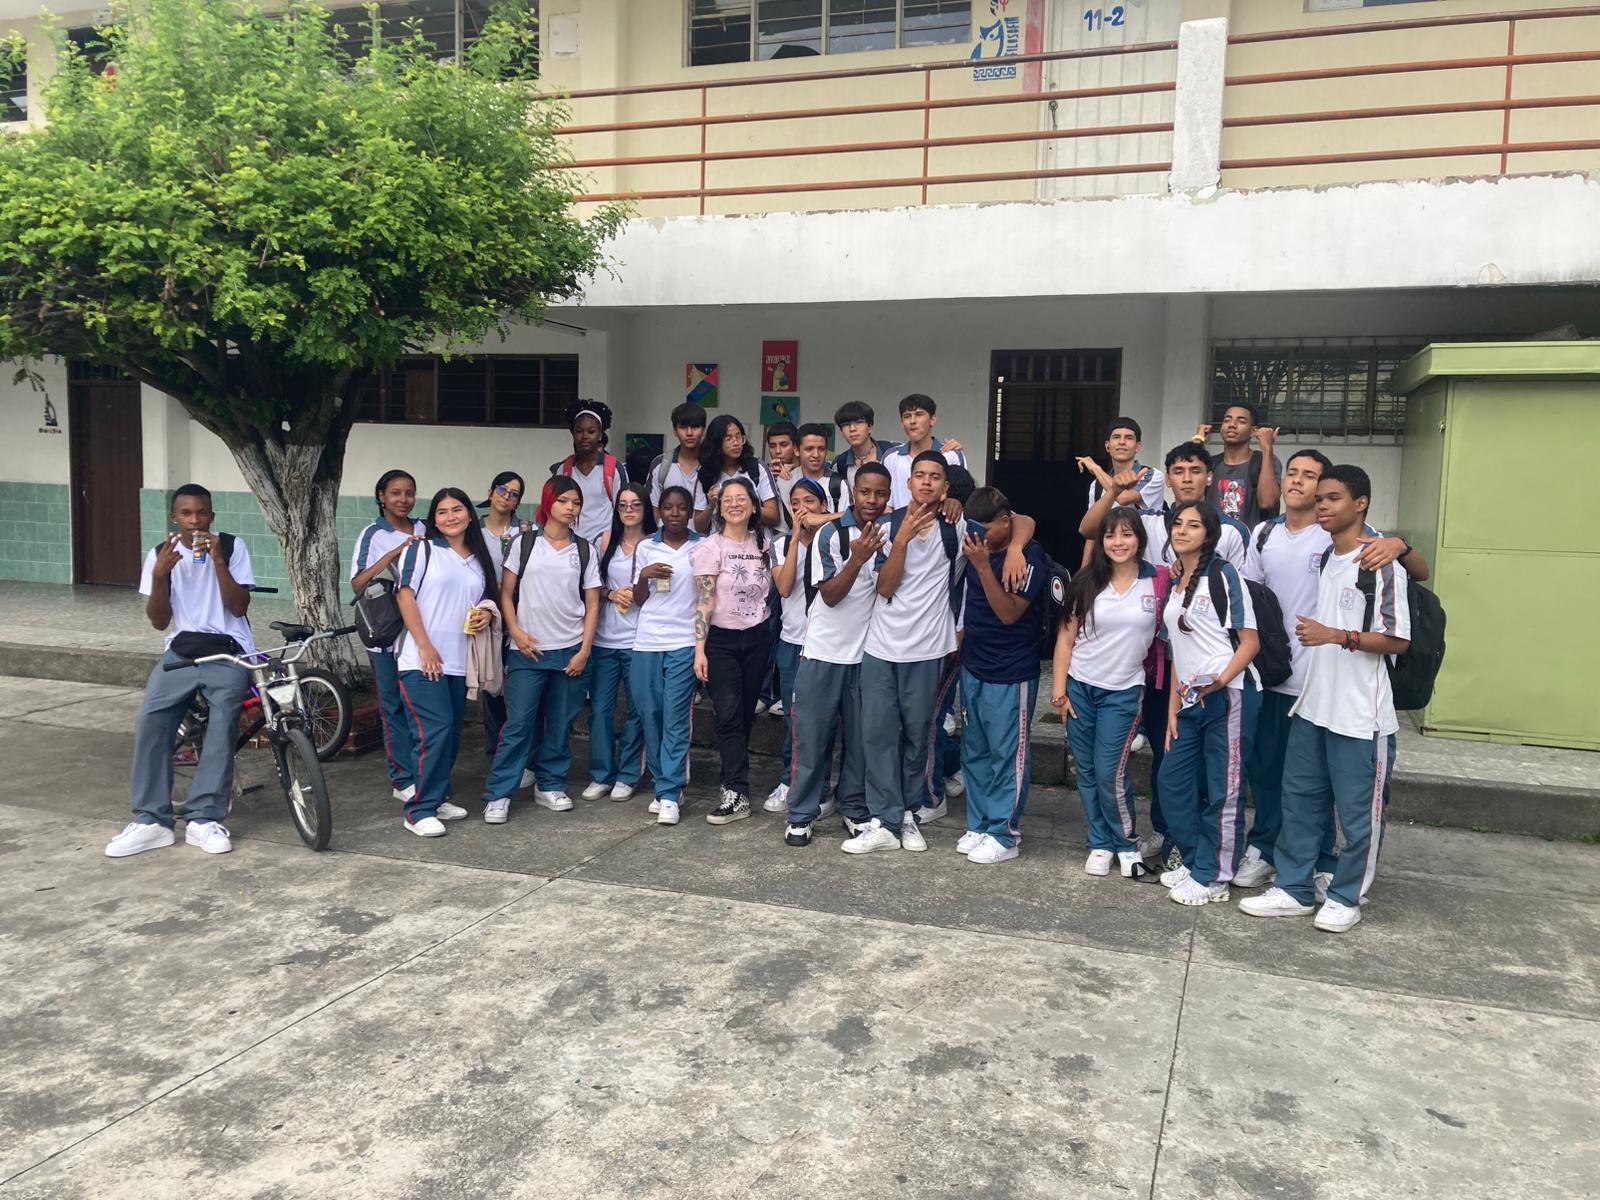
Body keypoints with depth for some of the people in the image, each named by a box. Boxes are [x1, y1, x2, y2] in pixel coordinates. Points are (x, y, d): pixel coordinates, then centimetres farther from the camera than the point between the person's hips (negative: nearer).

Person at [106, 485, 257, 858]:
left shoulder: (232, 547, -1)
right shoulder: (160, 555, 6)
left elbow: (239, 607, -8)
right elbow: (159, 621, 2)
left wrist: (217, 560, -18)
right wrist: (160, 574, -14)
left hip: (228, 650, -2)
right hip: (182, 649, 2)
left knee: (223, 723, -20)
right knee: (150, 719, -17)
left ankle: (205, 819, -15)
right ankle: (151, 819, -11)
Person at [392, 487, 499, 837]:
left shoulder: (479, 560, 15)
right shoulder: (422, 550, 0)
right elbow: (406, 597, -7)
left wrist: (485, 615, -1)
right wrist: (425, 647, -14)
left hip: (458, 661, 6)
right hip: (423, 660, -6)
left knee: (452, 733, 10)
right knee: (436, 730, -13)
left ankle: (437, 798, 25)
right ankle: (420, 811, -5)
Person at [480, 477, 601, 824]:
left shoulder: (585, 550, 7)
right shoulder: (524, 543, 4)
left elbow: (592, 603, 6)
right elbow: (506, 593, 4)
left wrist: (584, 649, -2)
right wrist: (515, 632, -9)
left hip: (571, 651, 2)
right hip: (527, 651, -2)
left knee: (561, 725, 8)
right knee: (518, 724, -4)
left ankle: (550, 786, 22)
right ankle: (497, 795, 2)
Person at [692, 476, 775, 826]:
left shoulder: (763, 545, 5)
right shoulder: (710, 547, -6)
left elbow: (775, 590, 15)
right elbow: (703, 601, -11)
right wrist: (699, 649, -16)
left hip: (757, 638, 4)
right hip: (721, 640, -4)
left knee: (746, 714, 7)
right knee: (729, 715, -9)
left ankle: (734, 780, 19)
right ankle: (737, 795, -8)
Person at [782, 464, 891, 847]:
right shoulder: (831, 533, -8)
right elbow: (830, 595, -13)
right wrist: (857, 559, -25)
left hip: (867, 653, 3)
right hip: (823, 651, -3)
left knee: (859, 737, 8)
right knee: (811, 735, 2)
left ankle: (855, 809, 21)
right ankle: (802, 814, 11)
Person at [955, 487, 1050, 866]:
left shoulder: (1031, 556, -14)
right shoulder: (979, 548, 4)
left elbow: (1009, 612, -19)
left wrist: (983, 566, -25)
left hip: (1011, 675, -7)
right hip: (973, 667, 7)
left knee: (1008, 754, 1)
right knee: (974, 751, 13)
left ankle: (1004, 835, 10)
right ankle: (979, 825, 25)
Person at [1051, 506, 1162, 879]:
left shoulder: (1158, 582, -5)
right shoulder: (1087, 582, -1)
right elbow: (1066, 638, 2)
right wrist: (1058, 689, -2)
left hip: (1123, 692, -2)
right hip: (1079, 687, 2)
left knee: (1109, 774, -6)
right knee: (1087, 772, 8)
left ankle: (1128, 844, 15)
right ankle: (1100, 844, 22)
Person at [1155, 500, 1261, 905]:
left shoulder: (1224, 575, -4)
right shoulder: (1174, 584, 16)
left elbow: (1250, 641, -7)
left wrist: (1221, 679, -22)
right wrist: (1172, 708, 12)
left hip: (1227, 696, -7)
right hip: (1190, 701, 7)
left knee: (1222, 791, -1)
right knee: (1173, 783, 10)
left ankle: (1212, 877, 9)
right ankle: (1193, 861, 25)